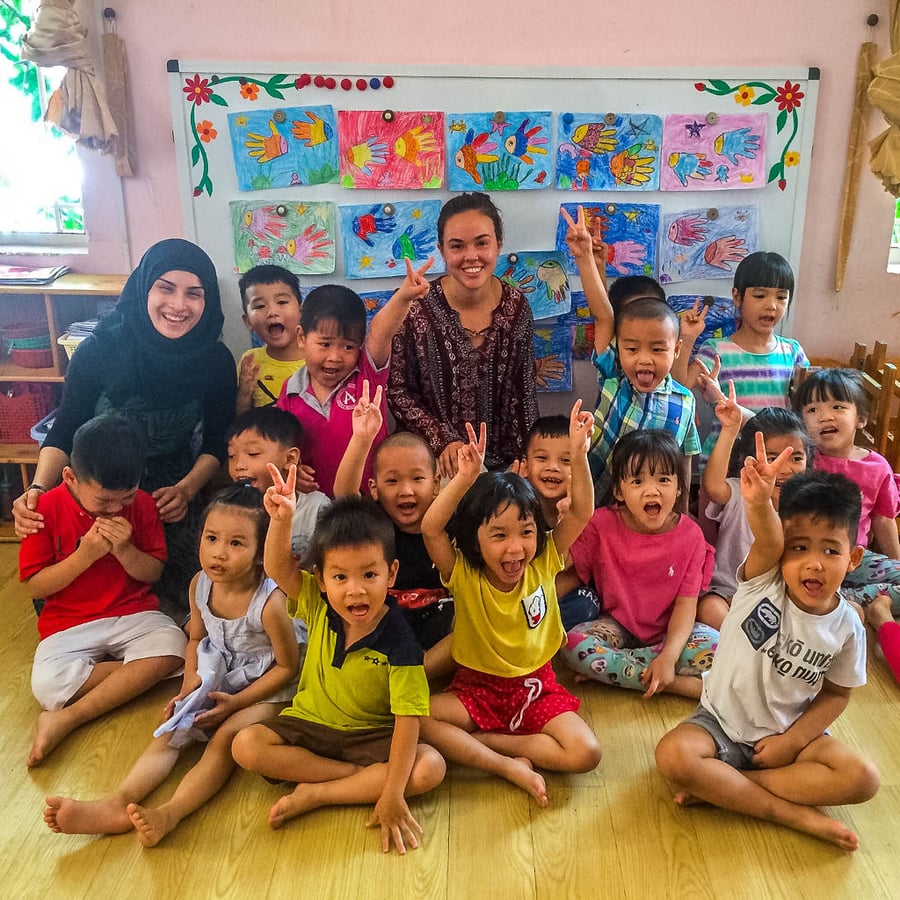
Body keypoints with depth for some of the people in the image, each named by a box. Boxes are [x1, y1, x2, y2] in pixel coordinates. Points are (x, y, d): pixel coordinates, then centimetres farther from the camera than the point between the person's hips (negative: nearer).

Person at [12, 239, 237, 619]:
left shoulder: (215, 360, -11)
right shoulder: (99, 351, -16)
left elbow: (216, 442, -1)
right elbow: (64, 433, -6)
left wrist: (186, 489, -18)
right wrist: (38, 489, -23)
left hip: (174, 488, 1)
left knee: (179, 597, -16)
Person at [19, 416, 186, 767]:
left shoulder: (142, 504, -2)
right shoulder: (46, 508, -7)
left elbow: (152, 573, 1)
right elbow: (36, 586, -6)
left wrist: (125, 550, -19)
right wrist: (85, 555, -19)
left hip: (133, 615, 2)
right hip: (68, 625, -1)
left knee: (171, 645, -30)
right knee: (48, 686, -31)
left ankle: (66, 720, -21)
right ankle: (140, 672, -8)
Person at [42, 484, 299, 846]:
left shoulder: (269, 601, -27)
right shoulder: (200, 585, -8)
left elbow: (287, 666, -16)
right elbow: (197, 639, 10)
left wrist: (236, 702, -18)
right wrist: (188, 690, -4)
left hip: (264, 690, -6)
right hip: (214, 681, 6)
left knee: (225, 739, -28)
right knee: (168, 734, -12)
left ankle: (170, 813, -42)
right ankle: (118, 803, -25)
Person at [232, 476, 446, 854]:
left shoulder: (398, 642, -24)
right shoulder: (318, 607, -12)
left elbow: (408, 720, -26)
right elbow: (278, 568, -21)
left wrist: (392, 794, -31)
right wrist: (281, 519, -40)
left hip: (371, 734, -3)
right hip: (310, 723, 3)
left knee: (431, 767, -27)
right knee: (245, 746, -21)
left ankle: (314, 795, -18)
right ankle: (363, 776, -13)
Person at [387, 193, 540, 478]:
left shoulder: (516, 306, -6)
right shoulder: (415, 308, -15)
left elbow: (523, 391, 2)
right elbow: (397, 390, -7)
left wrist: (523, 459, -3)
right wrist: (442, 441, -16)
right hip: (432, 464, -3)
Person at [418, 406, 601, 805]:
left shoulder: (543, 563, -8)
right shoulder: (463, 574, -14)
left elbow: (581, 513, -16)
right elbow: (430, 529, -31)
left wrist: (578, 455, -30)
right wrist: (465, 478, -43)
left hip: (537, 686, 1)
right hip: (477, 688, -1)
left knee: (585, 753, -23)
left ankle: (476, 742, -9)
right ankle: (509, 766, -20)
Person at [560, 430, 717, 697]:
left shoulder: (689, 535, -12)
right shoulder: (601, 525, -11)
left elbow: (686, 603, -14)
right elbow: (572, 574, -4)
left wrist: (669, 656, -28)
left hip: (668, 630, 0)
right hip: (617, 624, 0)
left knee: (715, 646, -27)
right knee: (574, 646, -29)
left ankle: (608, 668, -21)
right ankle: (680, 684, -25)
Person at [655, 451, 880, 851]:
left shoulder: (847, 627, -8)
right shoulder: (763, 581, -16)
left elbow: (837, 693, 2)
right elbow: (766, 540, -38)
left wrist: (792, 742, -12)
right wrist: (759, 503, -61)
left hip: (791, 731, 2)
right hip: (722, 723, -2)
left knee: (862, 778, -21)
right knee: (672, 756, -28)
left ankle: (718, 785, -17)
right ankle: (793, 813, -18)